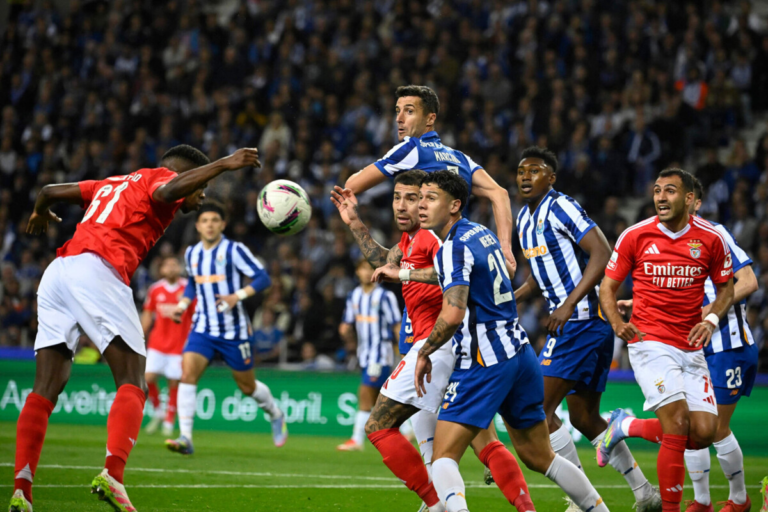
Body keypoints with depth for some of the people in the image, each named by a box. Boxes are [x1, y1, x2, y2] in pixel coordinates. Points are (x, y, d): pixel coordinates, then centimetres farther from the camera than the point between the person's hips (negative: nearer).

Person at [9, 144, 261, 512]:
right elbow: (166, 191, -14)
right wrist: (222, 165, -12)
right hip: (98, 270, -8)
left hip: (56, 272, 8)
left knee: (45, 391, 4)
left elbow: (50, 191, 36)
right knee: (133, 383, -10)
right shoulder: (160, 177, 11)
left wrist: (40, 214, 57)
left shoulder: (114, 183, 32)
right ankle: (112, 475, -31)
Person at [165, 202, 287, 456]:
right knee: (188, 373, -19)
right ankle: (185, 438, -22)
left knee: (248, 387, 9)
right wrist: (183, 303, 9)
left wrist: (238, 296, -28)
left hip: (234, 330, -4)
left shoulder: (234, 250, -10)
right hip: (203, 328, 4)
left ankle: (276, 415, 41)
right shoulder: (191, 253, 7)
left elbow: (263, 278, -14)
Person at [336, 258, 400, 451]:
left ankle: (357, 440, -10)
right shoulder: (353, 296, 10)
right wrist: (345, 332, -8)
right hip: (364, 354, 7)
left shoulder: (385, 296, -9)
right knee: (378, 399, 9)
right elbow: (347, 324, 15)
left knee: (365, 394, -12)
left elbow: (397, 326, -8)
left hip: (381, 354, -7)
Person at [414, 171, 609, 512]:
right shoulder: (482, 234, 14)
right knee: (538, 457, 19)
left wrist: (425, 353, -10)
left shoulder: (454, 247, -13)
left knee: (443, 457, -11)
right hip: (519, 352, 9)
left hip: (484, 362, -9)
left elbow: (453, 314, -24)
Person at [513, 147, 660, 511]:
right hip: (567, 323, 10)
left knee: (540, 408, -12)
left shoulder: (561, 208, -12)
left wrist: (569, 304, -25)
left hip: (582, 320, -10)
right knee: (584, 418, 13)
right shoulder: (524, 218, 16)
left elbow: (602, 253, -20)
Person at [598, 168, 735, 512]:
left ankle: (627, 427, 19)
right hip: (649, 342, -3)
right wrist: (616, 322, -15)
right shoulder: (635, 236, -4)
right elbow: (608, 286, 5)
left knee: (703, 433, -5)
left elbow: (726, 287, 14)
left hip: (691, 348, 3)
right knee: (677, 422, -19)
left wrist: (711, 319, -6)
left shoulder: (710, 239, 0)